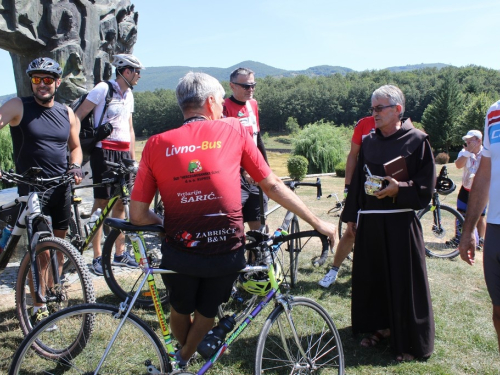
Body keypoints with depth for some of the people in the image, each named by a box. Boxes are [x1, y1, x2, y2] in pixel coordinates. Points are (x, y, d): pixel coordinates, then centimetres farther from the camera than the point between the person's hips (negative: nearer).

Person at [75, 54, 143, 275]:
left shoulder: (128, 94, 15)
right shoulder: (103, 89, -6)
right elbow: (78, 117, -9)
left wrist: (133, 157, 16)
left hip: (123, 153, 7)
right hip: (103, 151, -6)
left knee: (120, 203, 9)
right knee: (101, 202, -4)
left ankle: (120, 253, 18)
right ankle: (97, 257, 4)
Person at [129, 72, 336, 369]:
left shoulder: (156, 144, 0)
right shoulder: (234, 130, -1)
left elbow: (138, 215, -3)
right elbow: (273, 186, 1)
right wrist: (318, 223, 10)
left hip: (180, 254, 1)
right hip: (227, 254, -1)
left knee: (180, 308, 33)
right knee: (207, 312, 30)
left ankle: (180, 357, 57)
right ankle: (185, 359, 48)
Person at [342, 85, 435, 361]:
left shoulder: (416, 140, -3)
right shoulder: (369, 142, 10)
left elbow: (426, 186, -5)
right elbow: (357, 180, 13)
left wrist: (399, 188, -21)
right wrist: (350, 216, 11)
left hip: (400, 223, -4)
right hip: (369, 222, 5)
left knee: (403, 281, 2)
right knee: (372, 277, 11)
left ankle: (410, 342, 17)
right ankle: (380, 327, 30)